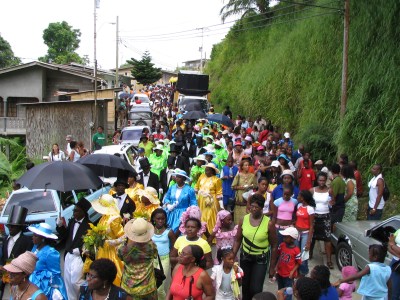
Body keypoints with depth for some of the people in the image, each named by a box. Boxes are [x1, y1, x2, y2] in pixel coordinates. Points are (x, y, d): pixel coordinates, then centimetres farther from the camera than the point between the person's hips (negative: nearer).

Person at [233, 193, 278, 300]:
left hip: (261, 258, -3)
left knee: (256, 288, -8)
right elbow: (238, 240, 1)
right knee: (245, 285, 16)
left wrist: (272, 266, -6)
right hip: (245, 256, 3)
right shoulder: (243, 220, -9)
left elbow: (274, 246, -9)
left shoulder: (269, 223, -17)